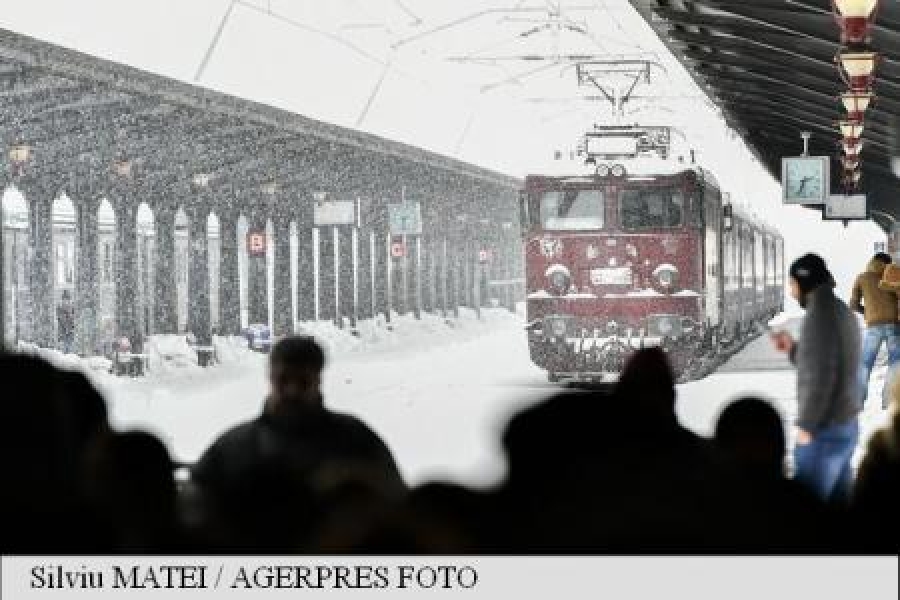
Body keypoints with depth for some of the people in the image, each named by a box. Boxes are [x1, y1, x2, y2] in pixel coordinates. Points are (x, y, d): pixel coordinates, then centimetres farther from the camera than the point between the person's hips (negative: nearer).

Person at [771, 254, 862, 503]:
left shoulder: (820, 316, -17)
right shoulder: (842, 312, 13)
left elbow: (821, 377, -23)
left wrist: (806, 425, -17)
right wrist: (794, 349, 15)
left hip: (825, 429, -10)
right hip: (846, 424, 10)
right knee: (838, 500, 12)